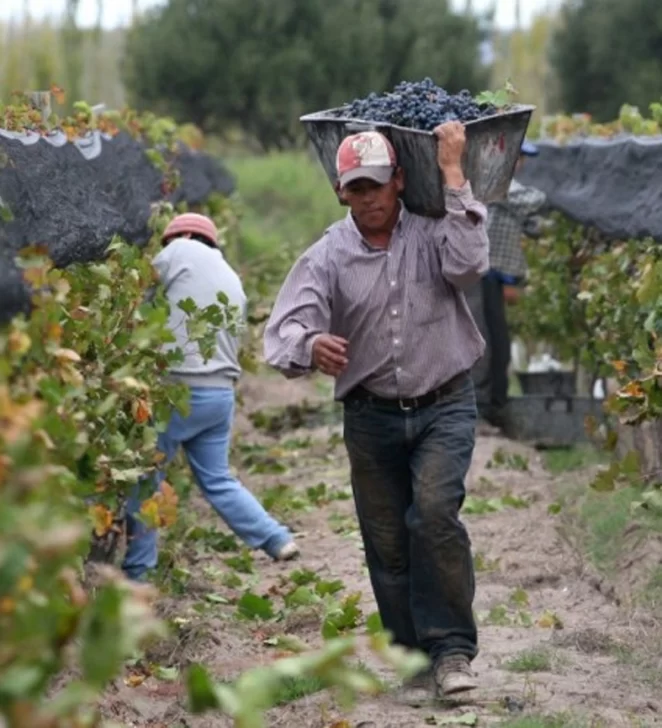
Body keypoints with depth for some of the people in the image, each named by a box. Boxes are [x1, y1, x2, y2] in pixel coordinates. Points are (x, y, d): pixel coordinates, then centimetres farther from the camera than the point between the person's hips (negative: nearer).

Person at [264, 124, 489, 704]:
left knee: (434, 511, -24)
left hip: (443, 405, -3)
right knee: (387, 543, 6)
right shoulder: (328, 256, -4)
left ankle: (453, 649, -15)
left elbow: (468, 264, -26)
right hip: (372, 416, 3)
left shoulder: (430, 231, -4)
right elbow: (284, 329, -15)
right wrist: (309, 346, -40)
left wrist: (452, 173, -22)